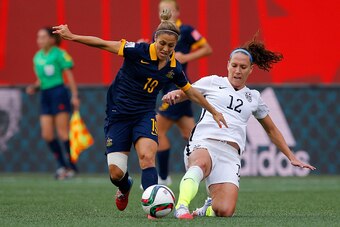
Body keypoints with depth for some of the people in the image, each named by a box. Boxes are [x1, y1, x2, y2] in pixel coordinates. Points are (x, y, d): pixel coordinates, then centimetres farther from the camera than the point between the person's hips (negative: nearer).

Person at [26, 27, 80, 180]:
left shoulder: (59, 54, -5)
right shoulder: (37, 57, 14)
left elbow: (69, 75, -5)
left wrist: (74, 96, -10)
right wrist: (34, 87, 2)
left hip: (58, 93, -7)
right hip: (45, 95, 7)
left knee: (63, 133, -7)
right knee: (47, 134, 0)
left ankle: (72, 166, 1)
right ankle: (62, 165, 11)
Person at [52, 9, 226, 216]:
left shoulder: (174, 68, -3)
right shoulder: (139, 51, -16)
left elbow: (191, 92, 14)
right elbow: (104, 44, -17)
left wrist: (214, 112, 22)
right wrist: (72, 37, -25)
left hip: (145, 115, 2)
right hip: (118, 114, -2)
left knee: (146, 156, -27)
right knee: (116, 173, -5)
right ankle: (125, 188, 32)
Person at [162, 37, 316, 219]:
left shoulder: (253, 97, 26)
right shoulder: (213, 82, 18)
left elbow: (271, 130, 35)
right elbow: (183, 93, 20)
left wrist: (291, 157, 34)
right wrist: (172, 95, -5)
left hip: (230, 154, 3)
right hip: (203, 144, -3)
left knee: (225, 211, -21)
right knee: (201, 164, -44)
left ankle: (208, 209, 12)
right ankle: (181, 207, -55)